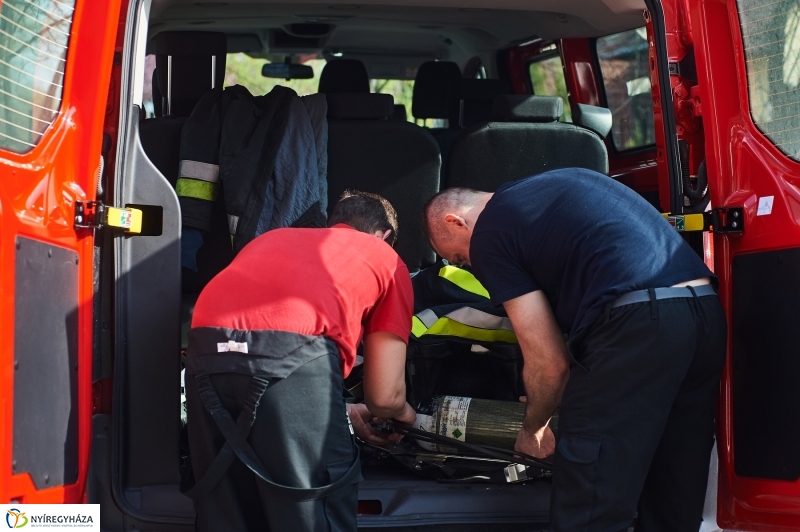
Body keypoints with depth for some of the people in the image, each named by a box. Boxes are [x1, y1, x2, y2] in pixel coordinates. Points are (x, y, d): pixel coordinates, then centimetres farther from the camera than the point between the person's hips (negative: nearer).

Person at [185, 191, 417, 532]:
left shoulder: (273, 238, 39)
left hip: (208, 350, 5)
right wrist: (405, 414, 45)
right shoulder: (388, 260, 27)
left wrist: (344, 413, 52)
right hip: (293, 354, -4)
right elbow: (384, 396, 21)